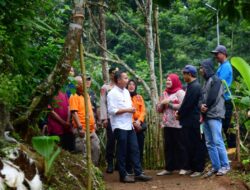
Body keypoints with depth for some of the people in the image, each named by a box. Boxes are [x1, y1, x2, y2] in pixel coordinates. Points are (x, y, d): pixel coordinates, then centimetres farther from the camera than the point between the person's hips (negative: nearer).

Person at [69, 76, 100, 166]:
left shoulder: (86, 95, 16)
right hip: (83, 130, -8)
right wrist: (80, 127, -23)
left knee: (96, 148, 11)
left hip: (91, 129, 8)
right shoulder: (74, 97, -10)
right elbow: (74, 112, -18)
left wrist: (93, 123, 20)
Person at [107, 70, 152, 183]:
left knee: (134, 149, 6)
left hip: (129, 126, 8)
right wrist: (127, 110, -17)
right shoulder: (112, 93, -12)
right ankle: (123, 175, 9)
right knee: (122, 152, 0)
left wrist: (132, 109, 5)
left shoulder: (126, 92, 14)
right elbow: (111, 110, -18)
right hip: (119, 127, -8)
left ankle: (138, 173, 10)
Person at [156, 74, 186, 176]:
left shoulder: (180, 92, -3)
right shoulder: (165, 94, 17)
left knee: (180, 145, -1)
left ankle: (184, 167, 7)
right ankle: (169, 168, 9)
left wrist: (169, 104, -10)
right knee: (168, 146, 5)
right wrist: (162, 103, -2)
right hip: (167, 124, 6)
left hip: (178, 124, -6)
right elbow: (159, 109, 19)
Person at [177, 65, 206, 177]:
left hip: (193, 122, -10)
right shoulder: (192, 86, 14)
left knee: (197, 145, -3)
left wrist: (179, 114, -6)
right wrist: (180, 113, 5)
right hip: (189, 122, 10)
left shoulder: (194, 87, -17)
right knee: (190, 145, 14)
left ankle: (199, 169, 2)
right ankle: (192, 167, 21)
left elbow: (187, 104, -19)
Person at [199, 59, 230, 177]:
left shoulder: (215, 80, -5)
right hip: (206, 116, 9)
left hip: (214, 115, -9)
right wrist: (201, 105, -7)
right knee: (210, 143, 6)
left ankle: (225, 166, -5)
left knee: (217, 141, -10)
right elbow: (202, 97, 14)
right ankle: (215, 167, 9)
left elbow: (213, 97, -14)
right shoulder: (206, 82, 22)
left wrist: (205, 107, -3)